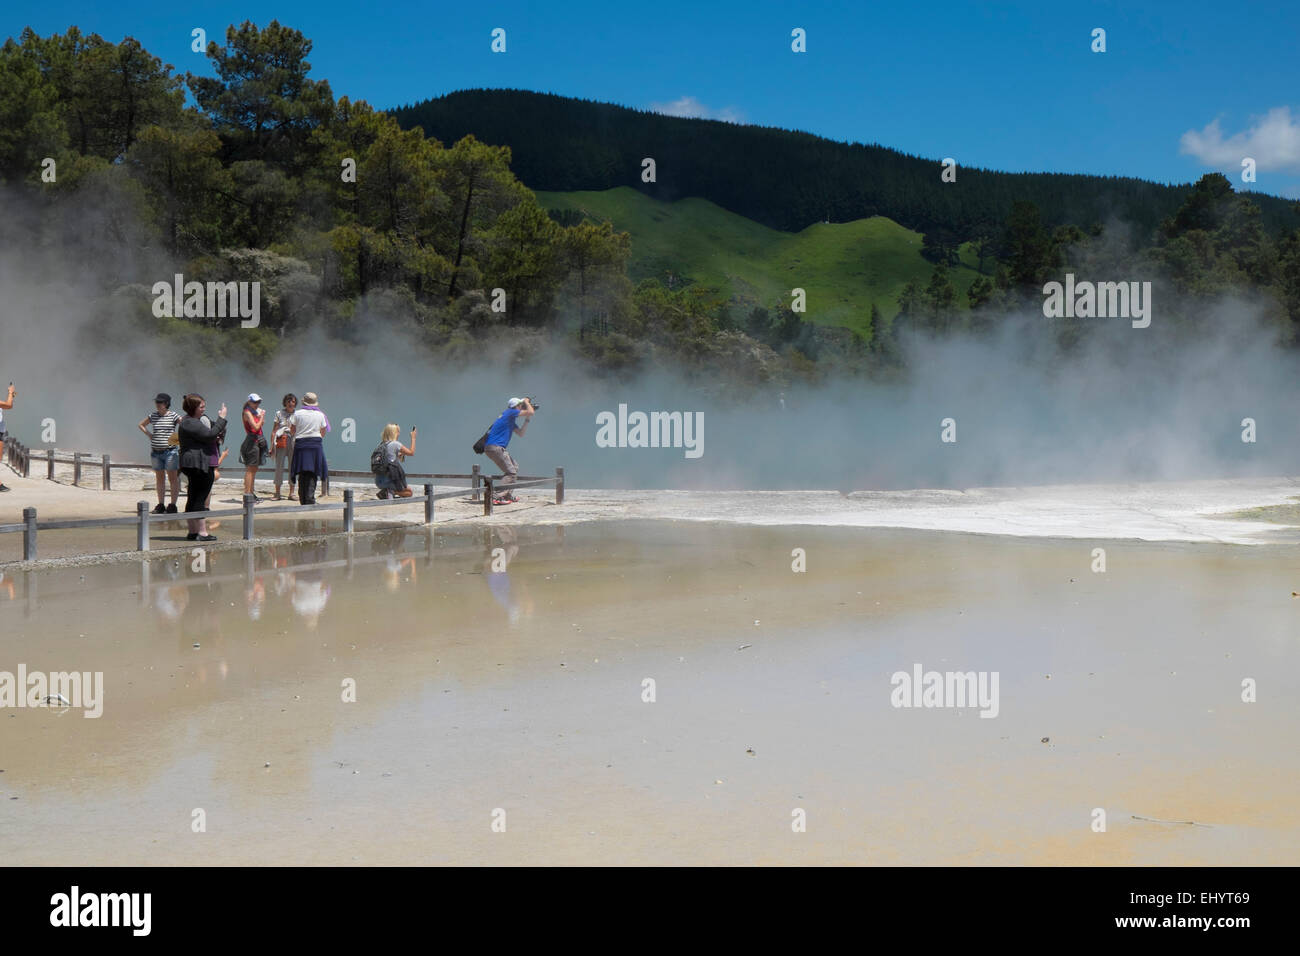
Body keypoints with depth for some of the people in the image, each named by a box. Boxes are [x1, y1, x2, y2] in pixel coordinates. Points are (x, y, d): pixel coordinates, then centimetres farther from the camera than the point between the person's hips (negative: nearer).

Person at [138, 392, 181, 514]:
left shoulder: (173, 416, -6)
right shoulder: (153, 415, 7)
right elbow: (141, 424, 22)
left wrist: (179, 436, -15)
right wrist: (149, 434, 9)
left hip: (170, 451, -5)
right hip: (156, 452, 5)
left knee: (173, 478, -3)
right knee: (159, 479, 10)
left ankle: (173, 505, 0)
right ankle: (160, 505, 16)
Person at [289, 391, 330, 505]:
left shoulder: (297, 414, -1)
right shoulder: (320, 415, 3)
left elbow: (292, 432, 2)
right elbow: (323, 433, 9)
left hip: (301, 444, 0)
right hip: (316, 444, 0)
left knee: (302, 475, 6)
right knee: (312, 475, 1)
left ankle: (303, 501, 7)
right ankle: (310, 499, -10)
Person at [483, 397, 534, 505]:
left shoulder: (511, 419, 22)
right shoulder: (510, 412, -6)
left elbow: (520, 434, 24)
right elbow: (531, 412, -13)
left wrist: (527, 420, 18)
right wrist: (526, 402, 6)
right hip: (495, 447, -10)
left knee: (514, 467, 20)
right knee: (511, 472, -12)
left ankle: (508, 495, 21)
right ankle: (499, 498, -21)